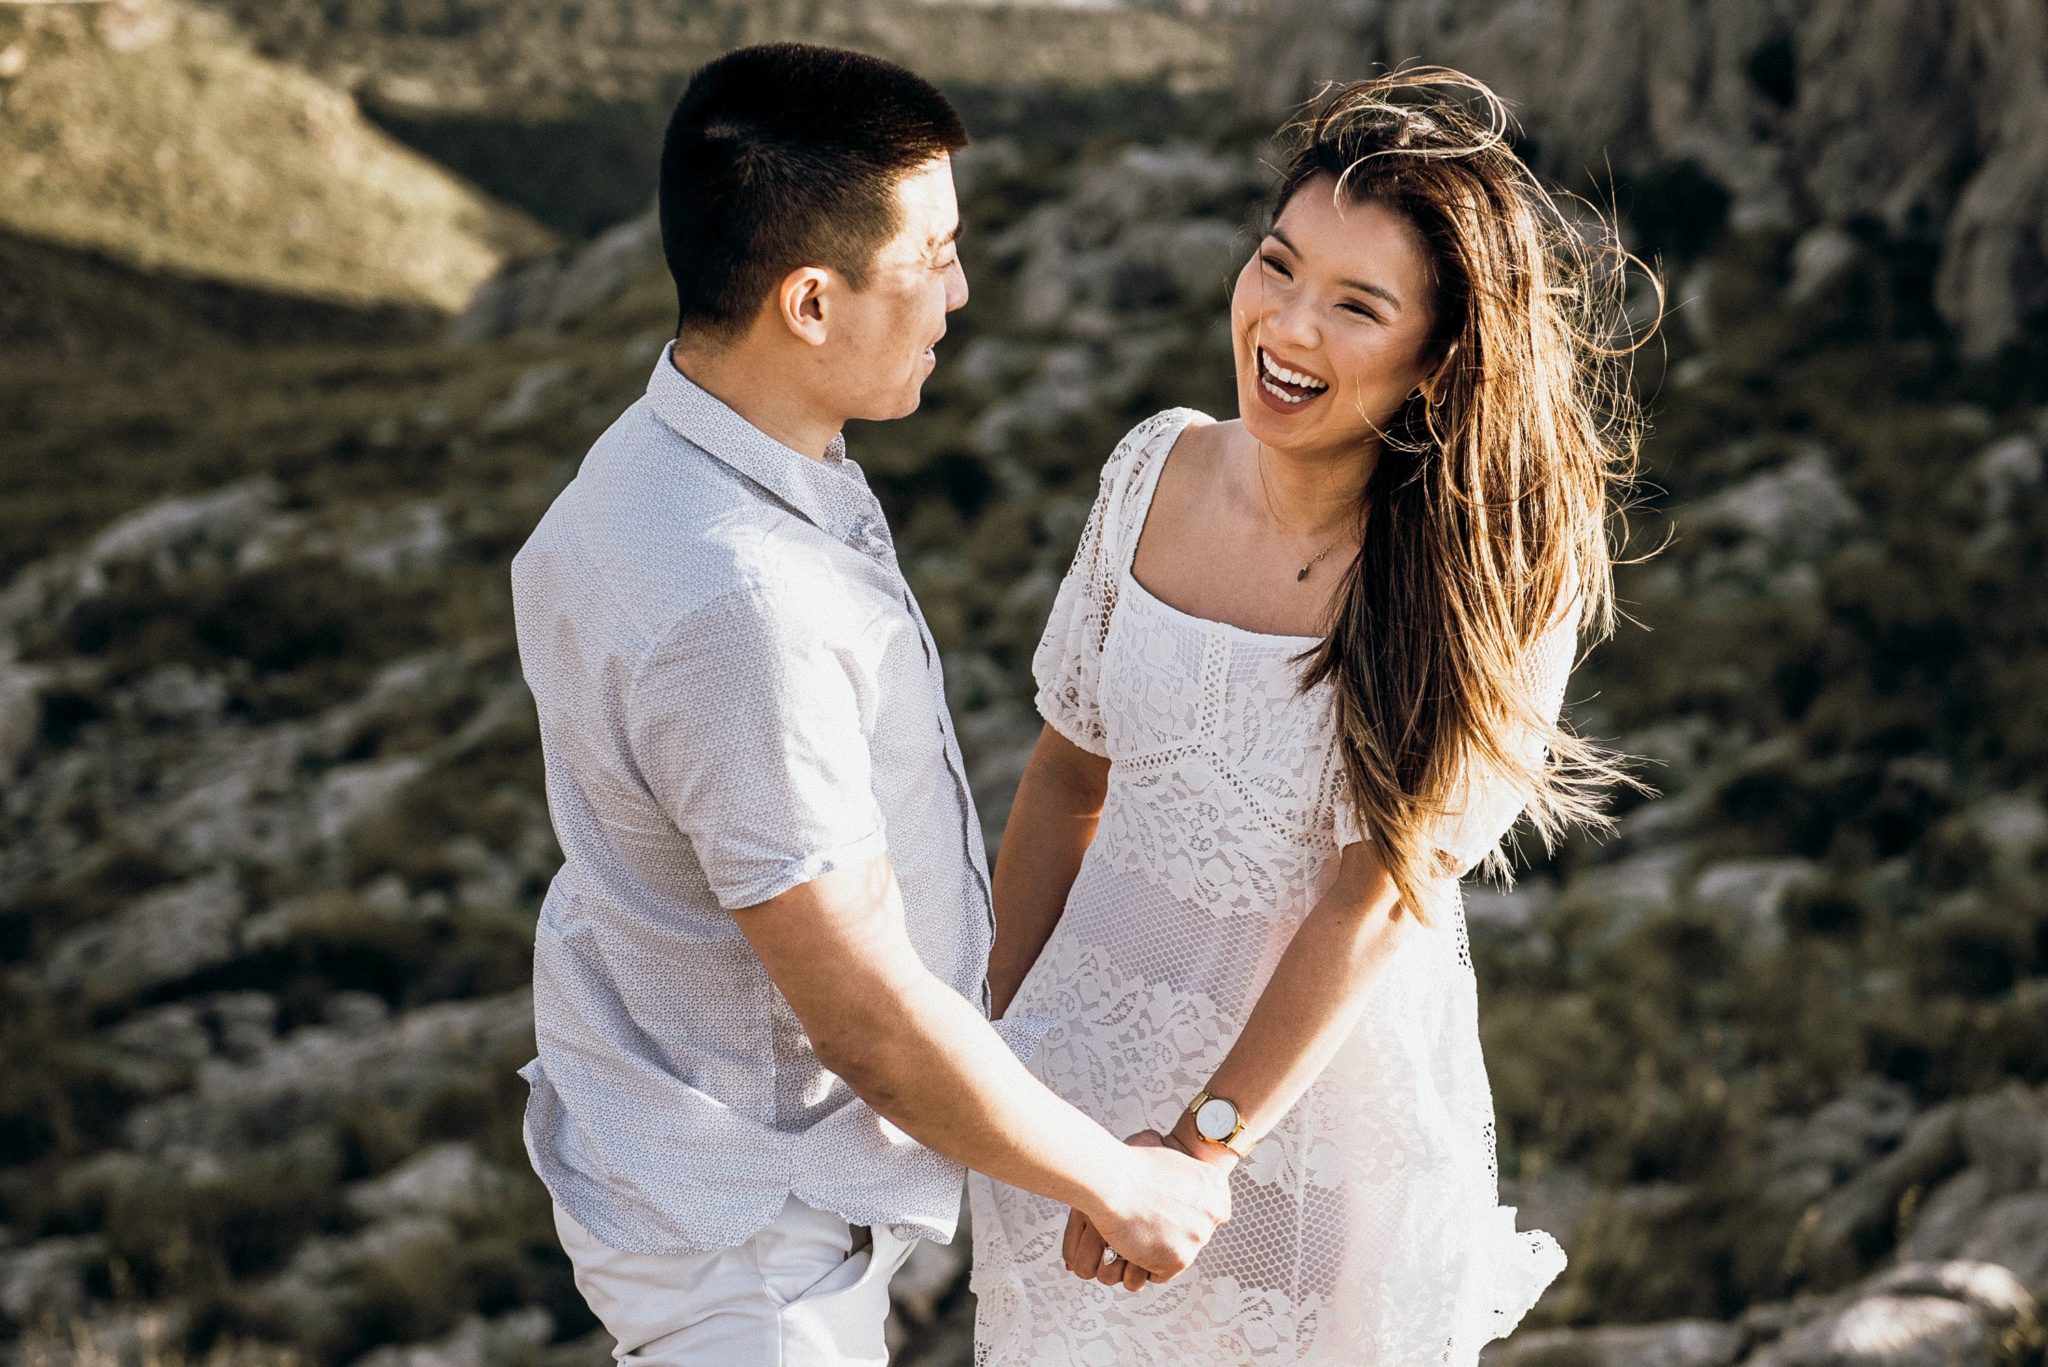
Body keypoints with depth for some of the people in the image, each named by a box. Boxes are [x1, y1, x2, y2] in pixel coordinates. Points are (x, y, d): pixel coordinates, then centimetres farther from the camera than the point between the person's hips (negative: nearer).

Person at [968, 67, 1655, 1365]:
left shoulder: (1494, 575, -20)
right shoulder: (1159, 469, -8)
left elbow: (1381, 897, -19)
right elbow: (1069, 774, 3)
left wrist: (1201, 1145, -18)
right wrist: (999, 1028, 8)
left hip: (1329, 1084, -3)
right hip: (1098, 1047, 4)